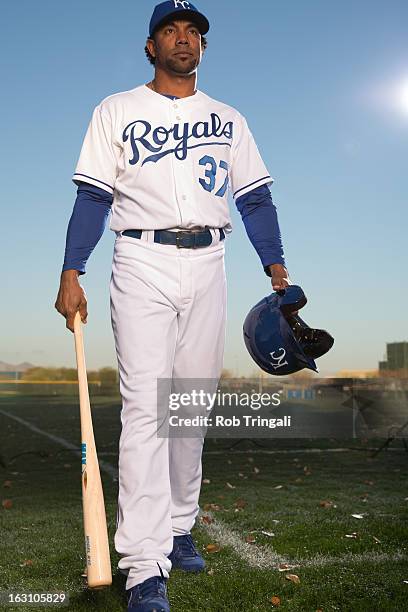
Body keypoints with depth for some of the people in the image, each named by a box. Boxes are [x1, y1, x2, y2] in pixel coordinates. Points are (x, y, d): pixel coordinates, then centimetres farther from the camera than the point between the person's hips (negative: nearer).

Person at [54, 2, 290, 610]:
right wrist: (71, 273, -8)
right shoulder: (117, 111, 11)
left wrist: (277, 268, -2)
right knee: (145, 406, -11)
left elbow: (256, 198, 12)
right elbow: (93, 197, 3)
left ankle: (179, 528, 20)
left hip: (208, 267, 3)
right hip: (143, 263, -3)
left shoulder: (229, 120, 19)